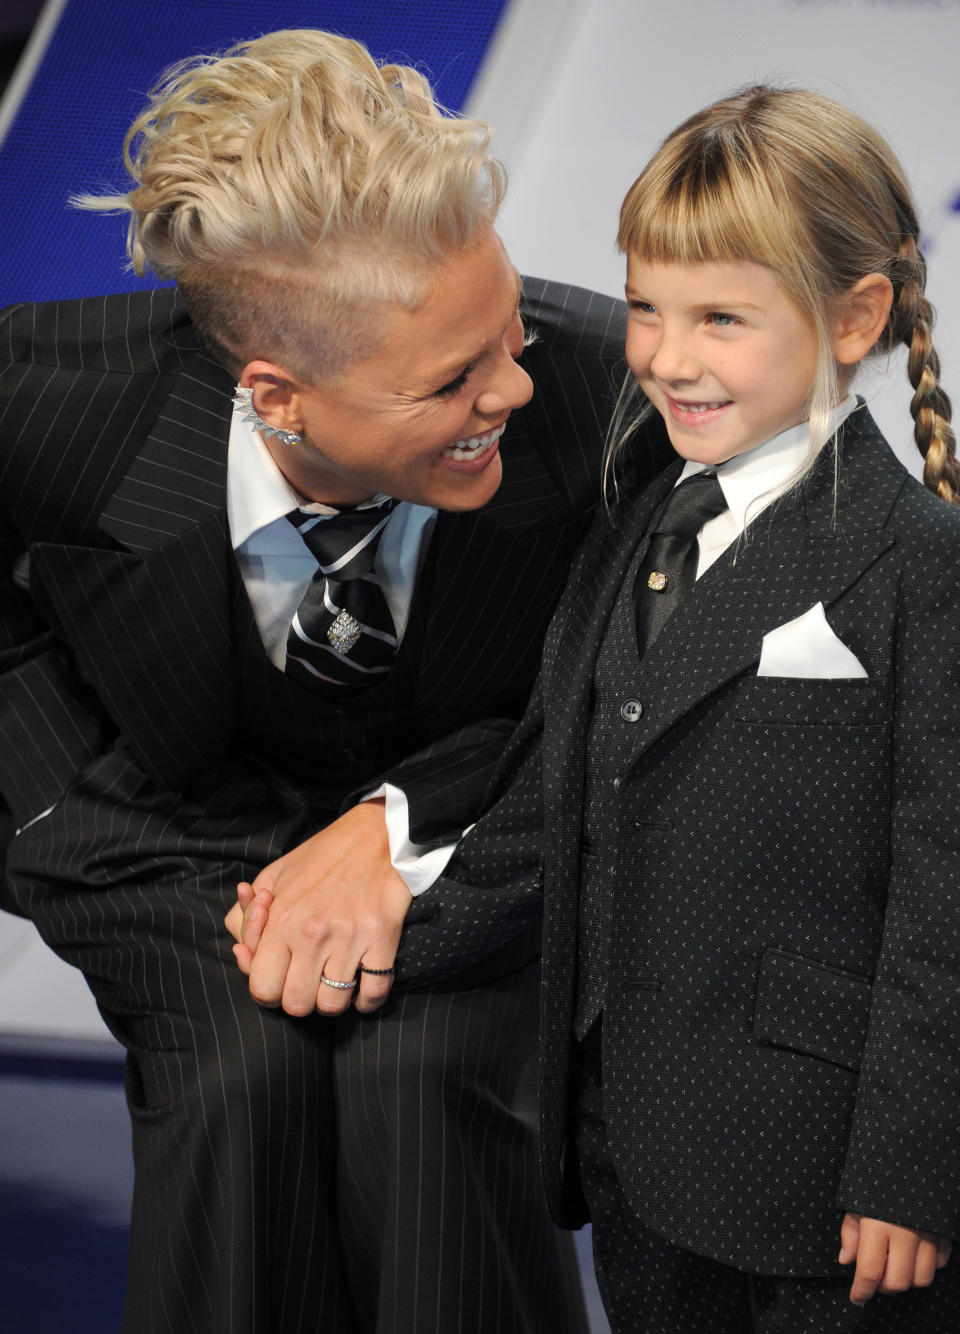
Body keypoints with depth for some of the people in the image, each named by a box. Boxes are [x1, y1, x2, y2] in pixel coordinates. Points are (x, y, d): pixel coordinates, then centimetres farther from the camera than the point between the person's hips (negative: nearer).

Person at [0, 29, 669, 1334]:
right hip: (181, 822, 0)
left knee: (419, 1073, -30)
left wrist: (401, 831, -24)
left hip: (462, 822, 0)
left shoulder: (599, 383, -28)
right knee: (246, 1070, -29)